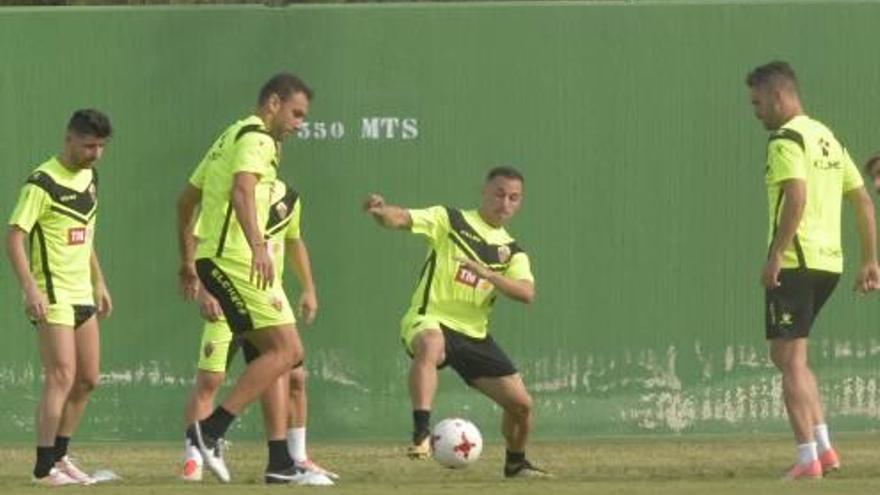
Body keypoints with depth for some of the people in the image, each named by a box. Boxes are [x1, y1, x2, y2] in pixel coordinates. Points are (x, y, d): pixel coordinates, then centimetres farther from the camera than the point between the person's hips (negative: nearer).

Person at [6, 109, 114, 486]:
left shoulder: (89, 178, 12)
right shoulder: (43, 183, -15)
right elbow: (14, 237, -20)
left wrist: (99, 284, 23)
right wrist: (30, 288, -29)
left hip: (82, 295, 9)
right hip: (51, 297, -9)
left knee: (87, 380, 11)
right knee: (62, 378, -13)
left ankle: (58, 456, 23)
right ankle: (44, 468, -11)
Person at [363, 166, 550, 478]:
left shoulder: (512, 252, 12)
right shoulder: (449, 221, 2)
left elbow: (526, 293, -8)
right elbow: (400, 219, -13)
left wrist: (487, 273, -24)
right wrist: (381, 211, -38)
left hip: (474, 334, 5)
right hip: (429, 322, -5)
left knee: (521, 404, 5)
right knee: (430, 345, -42)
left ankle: (516, 462, 35)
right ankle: (422, 434, -48)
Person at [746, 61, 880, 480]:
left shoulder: (786, 141, -10)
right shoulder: (827, 138, 18)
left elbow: (796, 197, -25)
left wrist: (775, 256, -23)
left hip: (795, 261, -9)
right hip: (830, 260, 9)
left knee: (790, 359, -4)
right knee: (787, 355, 18)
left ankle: (808, 459, -7)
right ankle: (824, 447, 12)